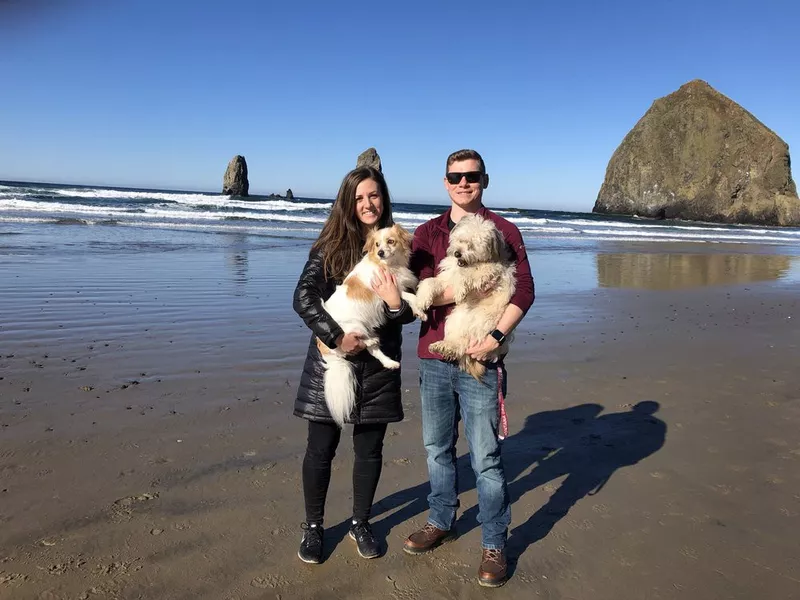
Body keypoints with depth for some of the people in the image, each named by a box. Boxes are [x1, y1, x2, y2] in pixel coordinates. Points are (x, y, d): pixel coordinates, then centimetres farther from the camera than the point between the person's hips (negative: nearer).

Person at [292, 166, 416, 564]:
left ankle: (360, 524, 33)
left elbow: (411, 312, 3)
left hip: (378, 364, 2)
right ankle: (313, 527, 28)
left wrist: (397, 304, -19)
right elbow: (303, 298, -12)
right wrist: (337, 336, -20)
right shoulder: (331, 245, -3)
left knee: (370, 449, 12)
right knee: (321, 448, 8)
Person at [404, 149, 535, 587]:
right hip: (433, 358, 4)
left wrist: (496, 336, -18)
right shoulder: (427, 233, 10)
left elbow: (524, 290, -5)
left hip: (479, 360, -3)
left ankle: (494, 544, 19)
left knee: (485, 457, 1)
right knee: (437, 449, 16)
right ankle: (441, 523, 36)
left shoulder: (503, 231, 2)